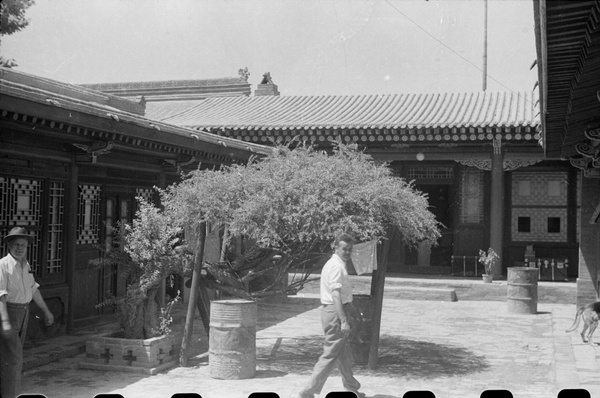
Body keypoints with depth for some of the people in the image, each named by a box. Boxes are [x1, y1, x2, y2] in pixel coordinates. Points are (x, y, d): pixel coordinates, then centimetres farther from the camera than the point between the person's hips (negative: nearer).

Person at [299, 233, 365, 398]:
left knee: (344, 354, 20)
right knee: (330, 355, -6)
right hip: (335, 312, -10)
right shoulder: (337, 266, -17)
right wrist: (344, 321, -29)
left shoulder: (336, 264, 16)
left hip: (330, 310, 10)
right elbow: (335, 295, -25)